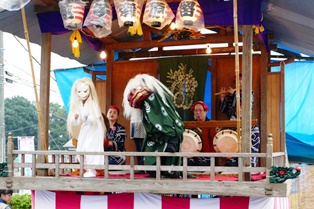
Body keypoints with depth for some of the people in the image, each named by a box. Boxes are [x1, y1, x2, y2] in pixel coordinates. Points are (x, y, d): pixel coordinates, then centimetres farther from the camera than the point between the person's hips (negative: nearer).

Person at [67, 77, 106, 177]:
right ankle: (88, 169, 13)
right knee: (81, 149, 3)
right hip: (85, 129, 7)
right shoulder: (77, 106, -2)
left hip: (94, 130, -7)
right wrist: (75, 118, -22)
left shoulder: (93, 105, -18)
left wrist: (88, 118, -42)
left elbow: (95, 119, -25)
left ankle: (92, 170, -5)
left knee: (91, 148, -14)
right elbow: (75, 122, 0)